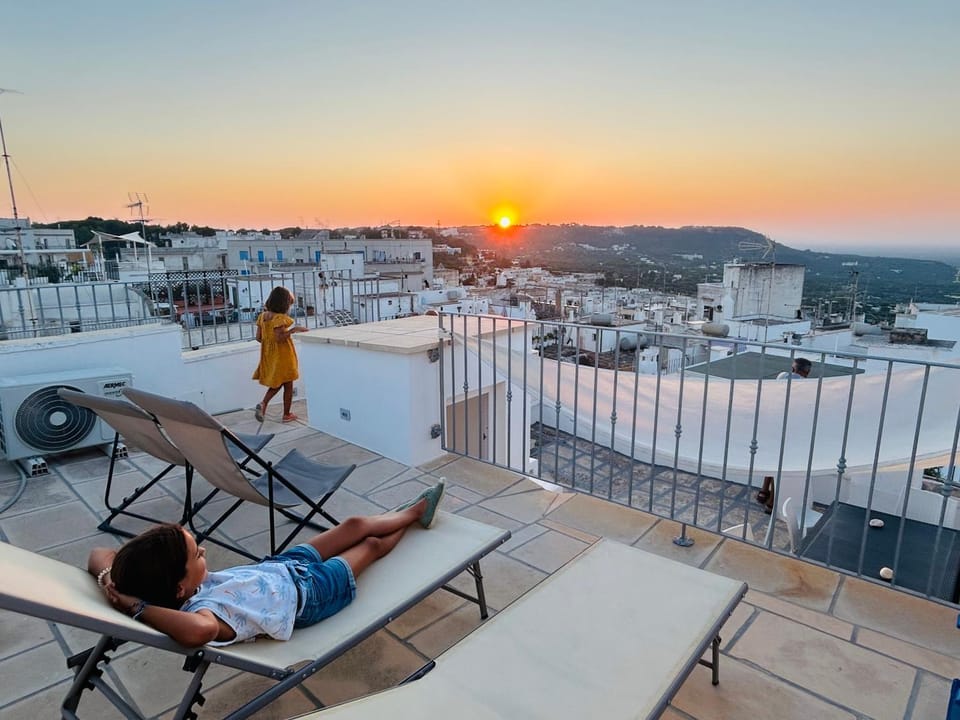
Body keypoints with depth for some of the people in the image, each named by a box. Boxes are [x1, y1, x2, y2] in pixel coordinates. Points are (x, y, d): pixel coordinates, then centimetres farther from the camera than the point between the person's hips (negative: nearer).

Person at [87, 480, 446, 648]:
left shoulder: (180, 587, -23)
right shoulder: (200, 611, -42)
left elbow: (100, 554, -14)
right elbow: (200, 629, -67)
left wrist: (109, 580, -34)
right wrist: (137, 608, -52)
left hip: (279, 567, 7)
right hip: (305, 591, -6)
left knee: (354, 525, 20)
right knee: (371, 544, 16)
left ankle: (416, 510, 47)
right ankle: (412, 516, 48)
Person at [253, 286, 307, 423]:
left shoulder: (263, 316, 2)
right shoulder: (280, 318, -21)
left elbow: (258, 337, 4)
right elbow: (279, 338, -26)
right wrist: (294, 329, -22)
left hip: (268, 354, 7)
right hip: (282, 355, -7)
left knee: (276, 383, 22)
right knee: (288, 385, 8)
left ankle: (262, 404, 2)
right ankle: (287, 415, 15)